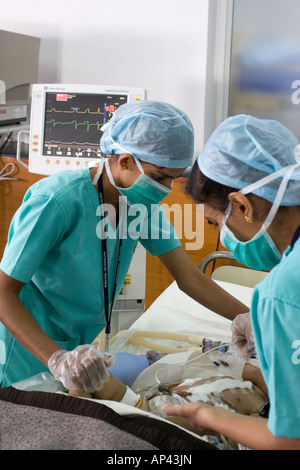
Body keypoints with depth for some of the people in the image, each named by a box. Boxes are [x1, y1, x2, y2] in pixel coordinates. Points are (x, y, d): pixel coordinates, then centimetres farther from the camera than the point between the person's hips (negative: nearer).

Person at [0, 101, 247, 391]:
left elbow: (190, 278, -4)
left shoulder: (144, 203, -7)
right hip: (30, 354, -5)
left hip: (81, 346, 6)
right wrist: (57, 359, -37)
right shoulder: (57, 202, -27)